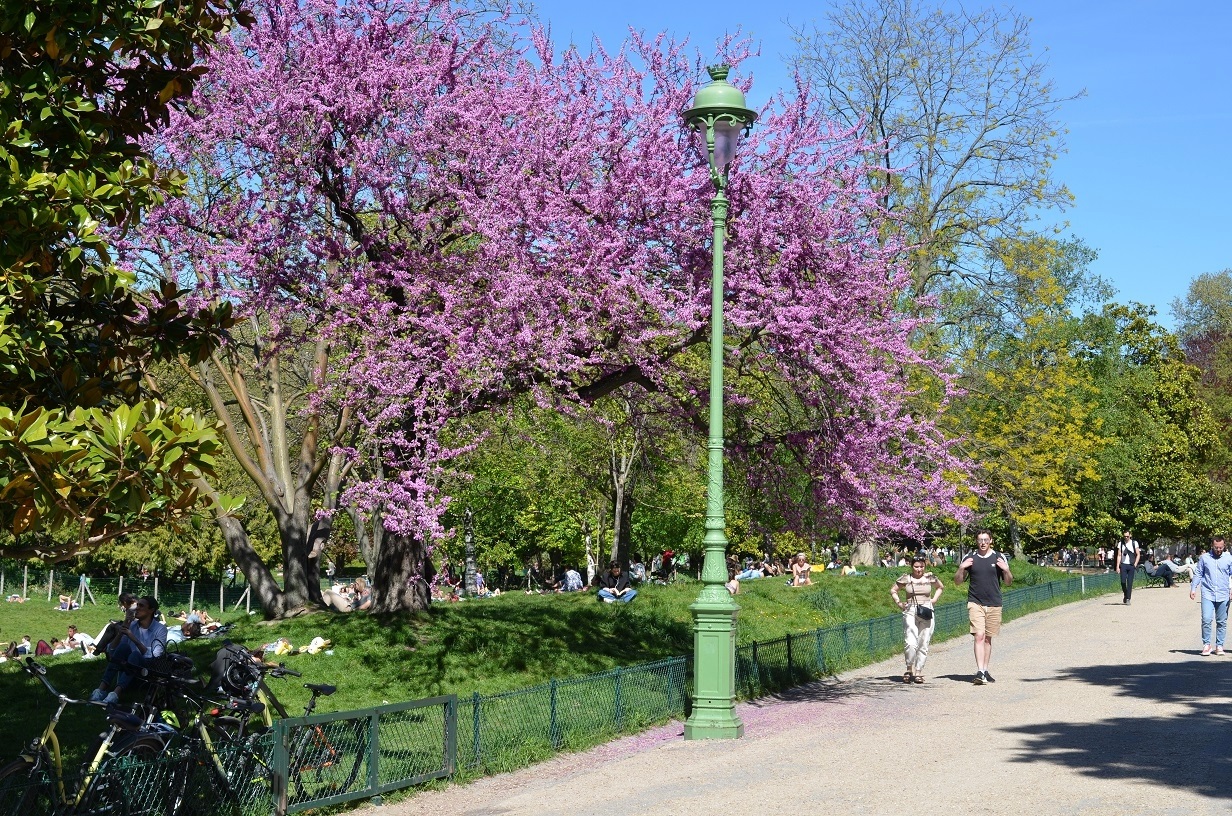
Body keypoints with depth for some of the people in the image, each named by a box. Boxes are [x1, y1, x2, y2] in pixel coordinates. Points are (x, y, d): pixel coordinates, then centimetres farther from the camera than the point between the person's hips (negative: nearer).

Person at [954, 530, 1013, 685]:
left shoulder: (999, 558, 5)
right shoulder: (969, 559, 4)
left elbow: (1008, 582, 9)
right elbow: (957, 582, 8)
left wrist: (1006, 570, -10)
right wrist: (961, 569, -9)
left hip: (994, 604, 2)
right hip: (975, 603, -2)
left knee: (988, 638, 9)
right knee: (979, 636, -14)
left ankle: (985, 671, 18)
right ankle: (979, 672, -20)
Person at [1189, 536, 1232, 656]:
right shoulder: (1204, 558, 4)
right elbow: (1198, 574, 9)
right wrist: (1193, 589, 2)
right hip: (1208, 595, -1)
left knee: (1222, 622, 7)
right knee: (1206, 619, -11)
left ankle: (1219, 645, 17)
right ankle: (1206, 644, 1)